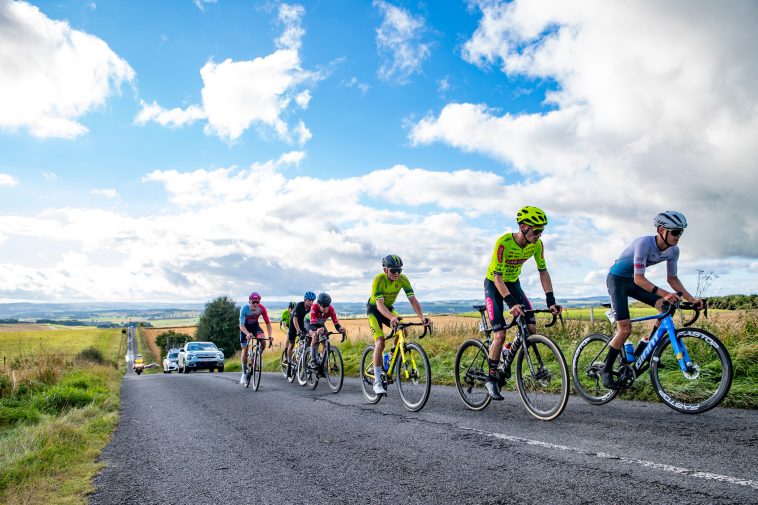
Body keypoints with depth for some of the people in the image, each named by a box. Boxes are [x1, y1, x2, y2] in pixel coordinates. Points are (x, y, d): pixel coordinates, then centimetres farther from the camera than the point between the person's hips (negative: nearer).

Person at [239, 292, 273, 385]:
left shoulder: (261, 308, -25)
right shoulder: (244, 309, -31)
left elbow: (267, 323, -20)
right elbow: (241, 325, -37)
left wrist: (269, 336, -31)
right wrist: (248, 334, -55)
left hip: (255, 326, 2)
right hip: (245, 328, -2)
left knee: (263, 342, -25)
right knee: (245, 350, -3)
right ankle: (244, 373, 12)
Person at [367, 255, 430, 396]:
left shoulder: (403, 279, -19)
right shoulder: (379, 280, -31)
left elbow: (413, 300, -23)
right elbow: (379, 304, -41)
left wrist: (421, 317, -40)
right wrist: (392, 318, -58)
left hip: (388, 308, 4)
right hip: (374, 309, -4)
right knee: (380, 343, -19)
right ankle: (377, 382, -12)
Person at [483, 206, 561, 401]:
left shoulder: (537, 244, -15)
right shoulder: (504, 242, -31)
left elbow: (543, 271, -7)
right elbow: (498, 277, -31)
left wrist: (551, 301, -16)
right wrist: (512, 303, -42)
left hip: (513, 283, 6)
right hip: (494, 284, -5)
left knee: (531, 328, -9)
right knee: (500, 334, -14)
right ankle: (491, 378, 2)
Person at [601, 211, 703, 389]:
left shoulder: (673, 250, -8)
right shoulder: (644, 243, -30)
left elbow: (672, 278, 3)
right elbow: (638, 278, -34)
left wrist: (691, 298, -8)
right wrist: (663, 293, -46)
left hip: (634, 281, 7)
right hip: (617, 279, -7)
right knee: (625, 329, -15)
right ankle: (606, 370, -1)